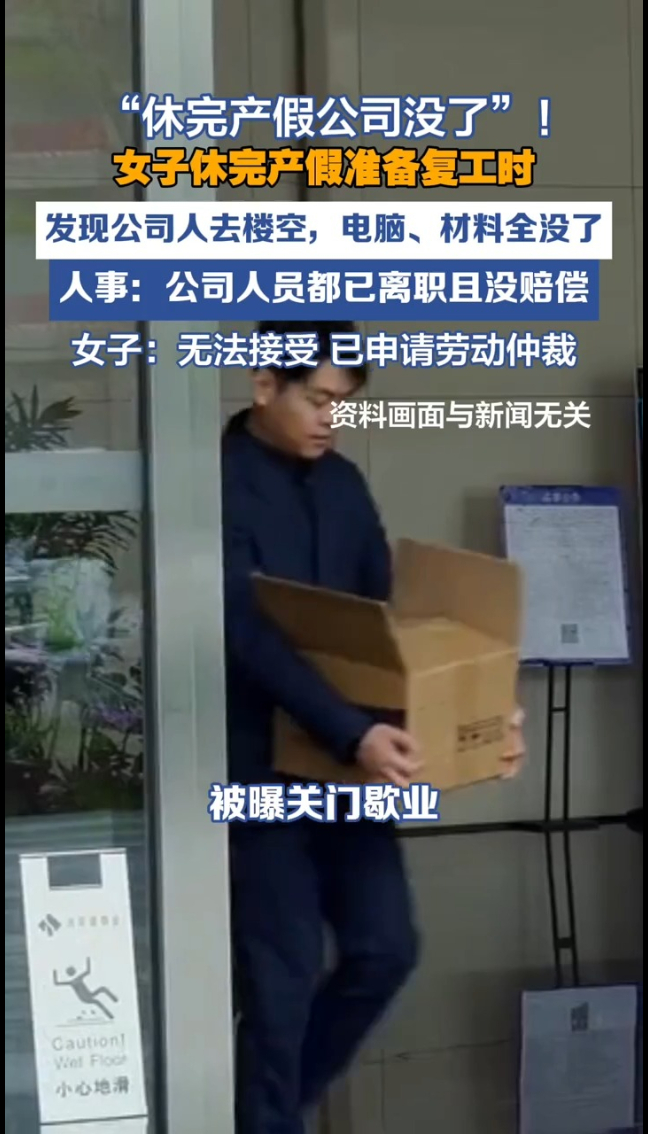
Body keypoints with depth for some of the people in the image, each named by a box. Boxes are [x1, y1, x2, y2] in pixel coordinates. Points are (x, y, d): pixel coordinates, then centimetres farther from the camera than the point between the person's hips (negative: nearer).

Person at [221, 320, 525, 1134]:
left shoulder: (342, 484, 10)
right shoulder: (217, 484, -14)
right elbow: (248, 633, -24)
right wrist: (352, 733, -34)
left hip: (343, 762, 7)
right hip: (258, 765, -7)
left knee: (386, 947, 8)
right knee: (283, 974, -1)